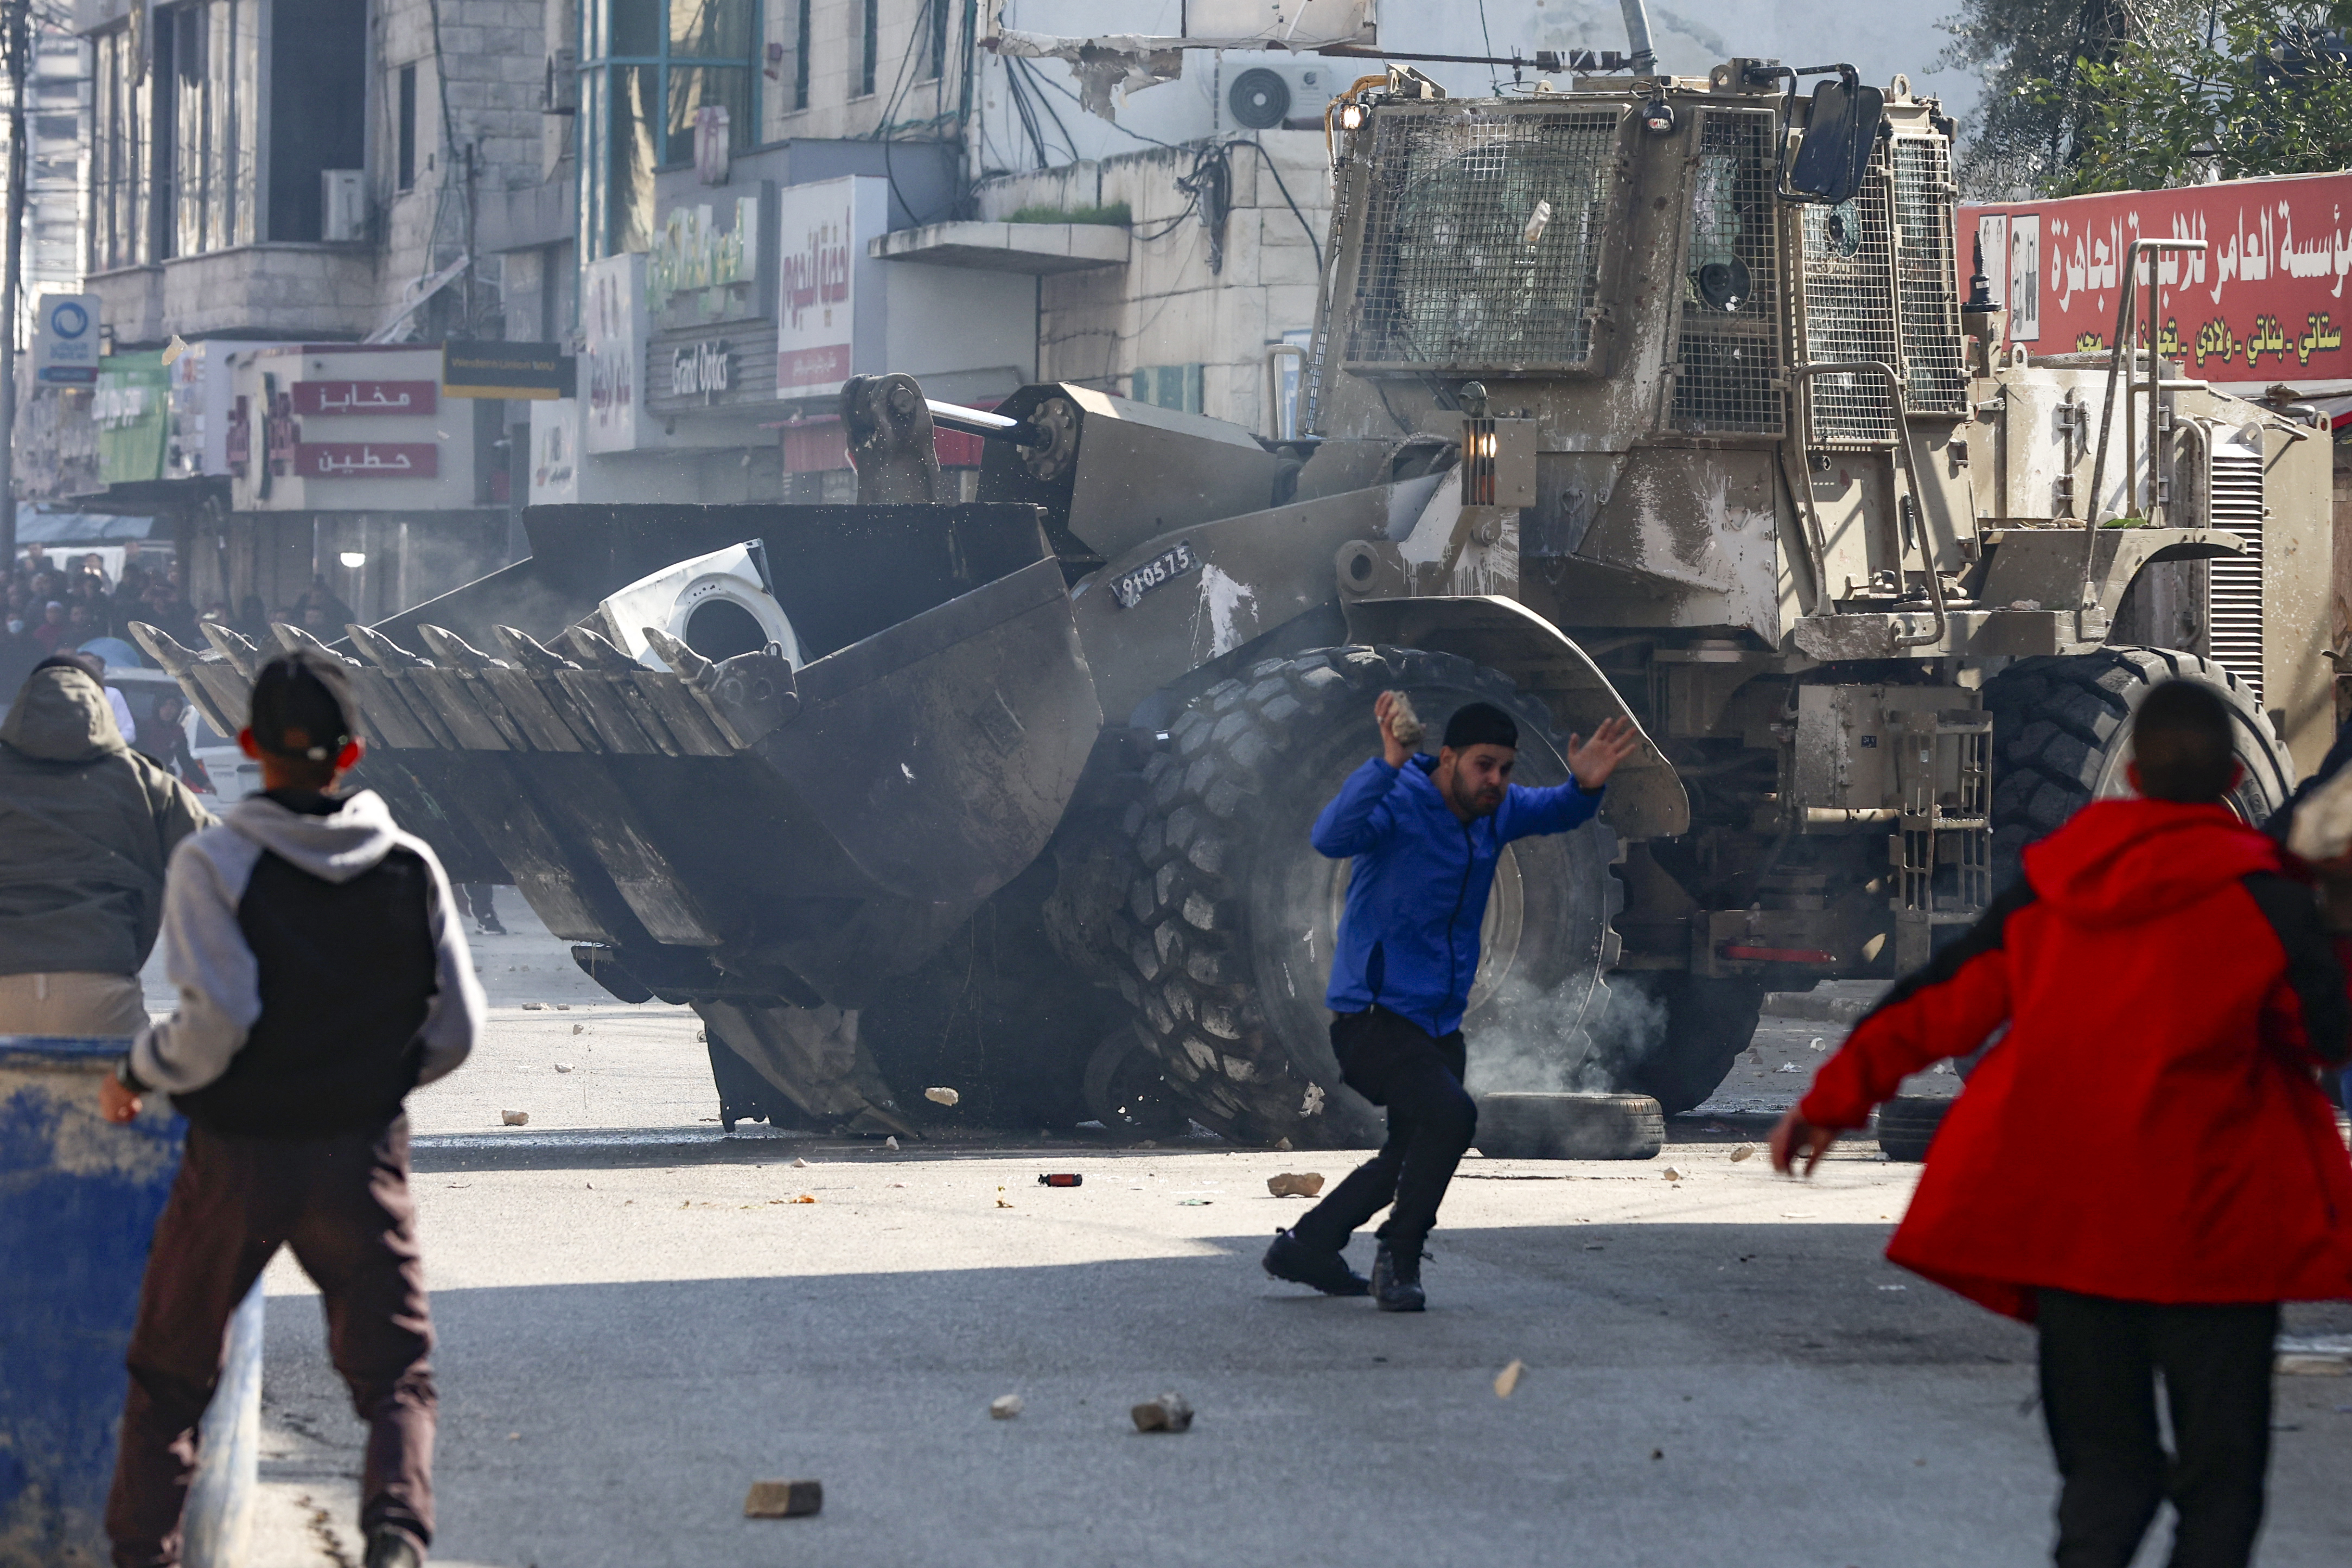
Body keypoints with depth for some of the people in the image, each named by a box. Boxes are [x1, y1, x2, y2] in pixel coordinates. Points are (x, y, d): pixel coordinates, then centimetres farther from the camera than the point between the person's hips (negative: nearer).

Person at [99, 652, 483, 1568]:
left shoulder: (213, 865, -11)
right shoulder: (410, 868, -1)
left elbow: (219, 1018, -20)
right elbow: (456, 1029, 1)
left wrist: (136, 1074, -3)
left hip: (236, 1158, -1)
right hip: (364, 1158, 2)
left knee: (169, 1374, 15)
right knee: (395, 1374, 6)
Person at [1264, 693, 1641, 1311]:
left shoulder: (1495, 811, 3)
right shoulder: (1398, 803, -19)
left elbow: (1558, 814, 17)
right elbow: (1332, 837, -38)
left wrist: (1586, 786, -8)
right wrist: (1388, 765, -52)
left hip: (1439, 1024, 9)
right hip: (1374, 1018, -9)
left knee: (1413, 1155, 19)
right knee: (1450, 1115, -29)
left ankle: (1304, 1248, 35)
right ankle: (1399, 1259, -13)